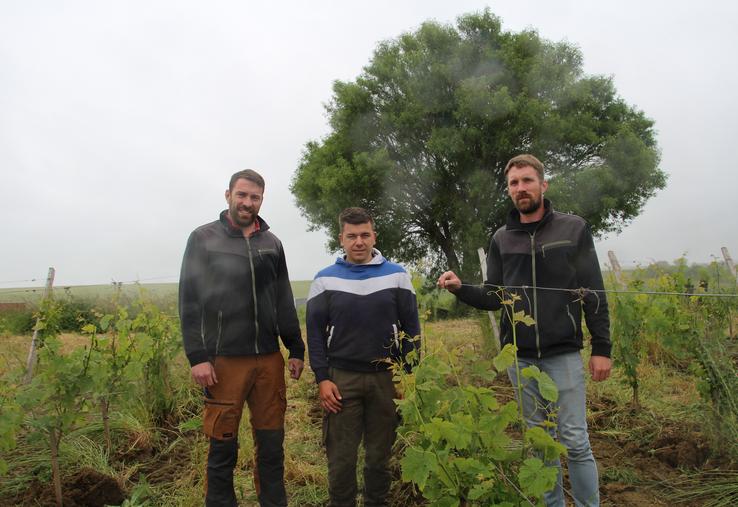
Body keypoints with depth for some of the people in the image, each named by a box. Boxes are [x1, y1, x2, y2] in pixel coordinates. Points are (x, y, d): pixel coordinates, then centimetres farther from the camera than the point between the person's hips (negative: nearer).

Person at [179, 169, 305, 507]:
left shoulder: (271, 243, 10)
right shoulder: (203, 238, 0)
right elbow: (189, 300, -5)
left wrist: (296, 349, 11)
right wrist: (197, 356, -12)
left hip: (269, 358, 3)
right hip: (225, 359, -3)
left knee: (272, 443, 12)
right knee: (223, 447, 8)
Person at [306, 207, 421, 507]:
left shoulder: (397, 276, 3)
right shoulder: (325, 279, 2)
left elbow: (411, 328, 5)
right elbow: (315, 333, 2)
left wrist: (408, 374, 0)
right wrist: (322, 379, -5)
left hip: (386, 378, 1)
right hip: (341, 379, 0)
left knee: (380, 453, 12)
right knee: (341, 455, 6)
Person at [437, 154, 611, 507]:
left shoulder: (573, 229, 0)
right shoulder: (501, 239, 6)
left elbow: (593, 293, 0)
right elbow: (493, 298, 8)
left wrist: (602, 348, -5)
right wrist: (460, 288, -11)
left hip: (563, 354, -2)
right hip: (519, 357, 3)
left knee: (575, 442, 2)